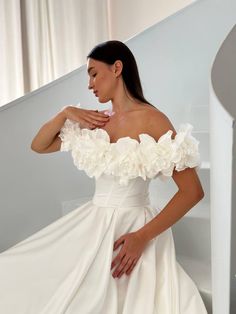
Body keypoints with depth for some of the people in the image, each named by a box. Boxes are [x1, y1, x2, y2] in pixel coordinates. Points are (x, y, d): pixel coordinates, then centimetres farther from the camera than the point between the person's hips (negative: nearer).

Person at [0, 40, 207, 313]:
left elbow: (192, 191, -16)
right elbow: (38, 146, 14)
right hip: (91, 225, 6)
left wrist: (143, 236, -19)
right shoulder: (96, 121, 6)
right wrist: (65, 113, -2)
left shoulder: (151, 120, -13)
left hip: (131, 229, -6)